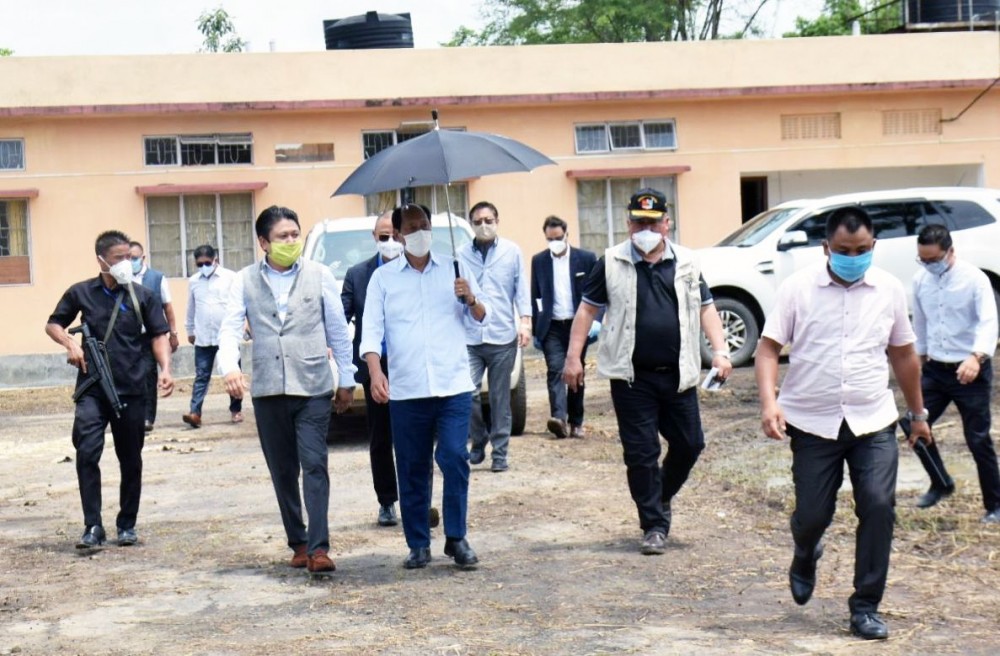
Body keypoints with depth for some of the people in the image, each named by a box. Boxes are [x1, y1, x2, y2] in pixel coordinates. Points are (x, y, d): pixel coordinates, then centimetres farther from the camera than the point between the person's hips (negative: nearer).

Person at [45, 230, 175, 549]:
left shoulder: (143, 296, 3)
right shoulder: (80, 293, 3)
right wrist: (70, 343, -6)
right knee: (87, 453, -15)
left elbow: (158, 335, 4)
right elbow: (53, 324, 14)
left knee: (130, 460, 8)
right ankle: (93, 526, -9)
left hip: (132, 391, 1)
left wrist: (165, 368, -13)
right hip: (92, 390, -1)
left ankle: (127, 525, 22)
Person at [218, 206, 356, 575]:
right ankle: (298, 543, 21)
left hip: (313, 388, -2)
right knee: (282, 472, 9)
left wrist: (346, 379, 7)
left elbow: (338, 331, 7)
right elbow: (230, 328, -3)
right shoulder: (246, 281, 5)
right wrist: (230, 367, -22)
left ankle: (318, 547, -13)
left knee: (314, 466, -11)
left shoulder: (319, 275, 2)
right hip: (267, 391, 2)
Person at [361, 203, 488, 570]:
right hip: (406, 390, 0)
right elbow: (371, 330, 1)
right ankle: (418, 545, 11)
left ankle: (456, 539, 3)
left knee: (455, 459, -9)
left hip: (454, 387, 0)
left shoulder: (453, 269, 10)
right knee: (412, 470, 3)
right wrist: (375, 371, -14)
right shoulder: (383, 277, 8)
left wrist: (471, 300, -11)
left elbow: (481, 318, 12)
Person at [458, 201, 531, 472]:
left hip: (502, 337, 0)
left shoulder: (512, 252, 4)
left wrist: (525, 320, -5)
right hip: (468, 338, 0)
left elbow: (521, 288, 5)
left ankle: (500, 452, 14)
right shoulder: (461, 255, 3)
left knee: (500, 398, 5)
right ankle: (479, 440, 16)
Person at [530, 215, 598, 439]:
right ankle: (559, 418, -27)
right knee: (555, 370, -15)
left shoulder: (586, 258, 0)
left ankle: (575, 422, 15)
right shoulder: (538, 260, 6)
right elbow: (535, 295, 9)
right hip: (552, 327, 0)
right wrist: (536, 327, 4)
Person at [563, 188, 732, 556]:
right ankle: (654, 526, 11)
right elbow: (587, 308, 6)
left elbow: (705, 307, 12)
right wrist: (573, 356, 0)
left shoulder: (686, 262, 8)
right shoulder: (611, 263, 2)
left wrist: (719, 351, 0)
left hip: (677, 374, 2)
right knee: (640, 452, 0)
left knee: (690, 443, 6)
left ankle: (661, 497, 33)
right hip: (632, 377, -2)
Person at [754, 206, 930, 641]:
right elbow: (769, 348, -7)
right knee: (812, 514, 3)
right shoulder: (798, 288, -5)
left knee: (878, 507, -11)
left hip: (874, 423, 1)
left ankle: (865, 608, 3)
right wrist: (769, 402, -21)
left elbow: (903, 354, 14)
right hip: (813, 424, -1)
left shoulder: (890, 289, 3)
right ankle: (805, 557, 41)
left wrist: (918, 413, 20)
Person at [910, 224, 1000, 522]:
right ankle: (941, 483, 24)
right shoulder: (920, 280, 1)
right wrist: (921, 353, 22)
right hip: (935, 369, 5)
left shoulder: (974, 279, -15)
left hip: (970, 371, -5)